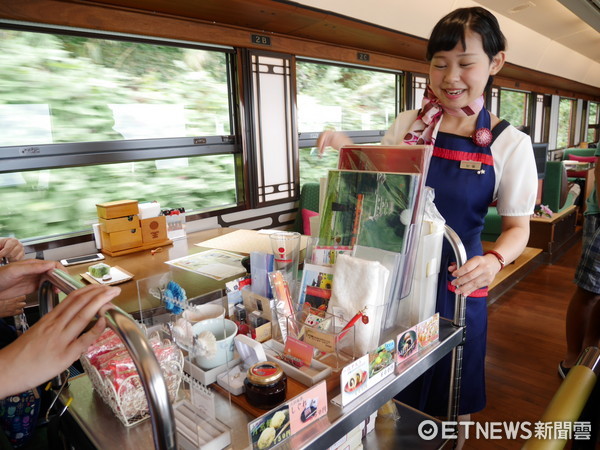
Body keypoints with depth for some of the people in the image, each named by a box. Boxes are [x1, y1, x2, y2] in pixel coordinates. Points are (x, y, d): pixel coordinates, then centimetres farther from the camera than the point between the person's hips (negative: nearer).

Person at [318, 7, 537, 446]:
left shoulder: (511, 144, -9)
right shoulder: (408, 125, -3)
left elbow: (518, 227, -4)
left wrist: (494, 260, -26)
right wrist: (347, 150, -11)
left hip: (458, 282, -2)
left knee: (452, 396, 18)